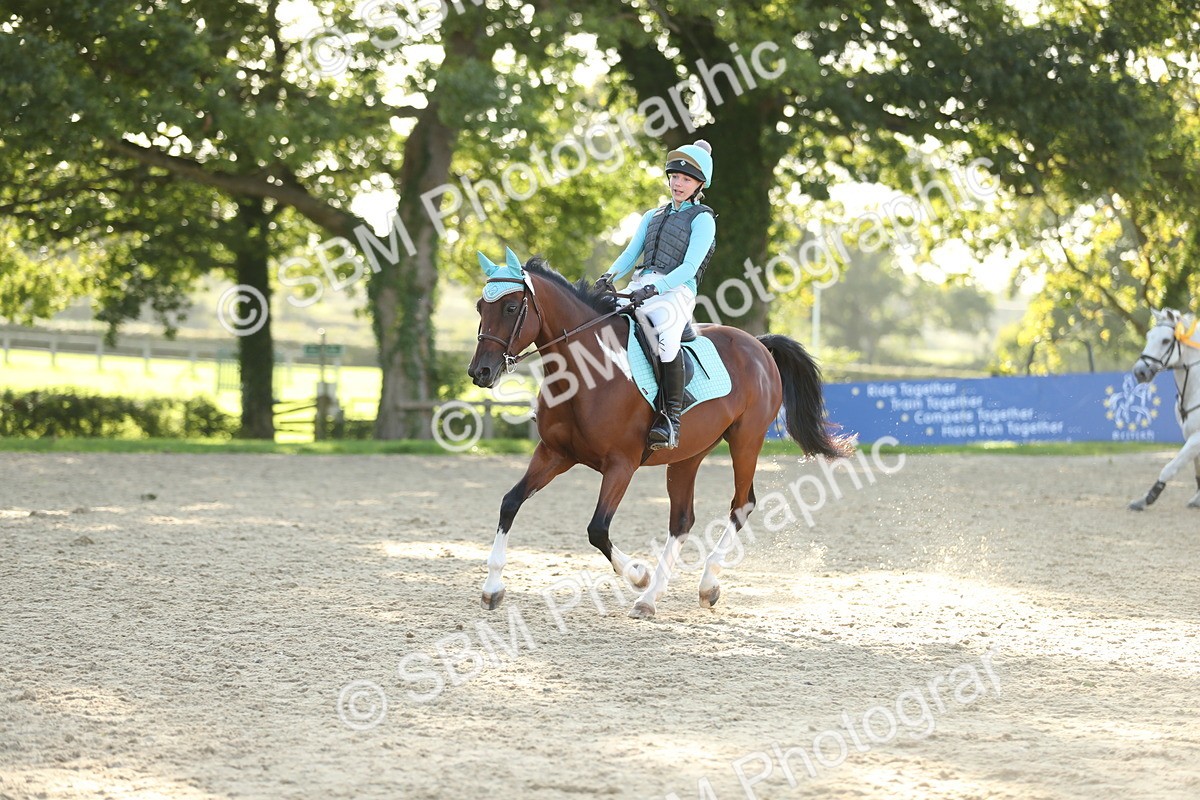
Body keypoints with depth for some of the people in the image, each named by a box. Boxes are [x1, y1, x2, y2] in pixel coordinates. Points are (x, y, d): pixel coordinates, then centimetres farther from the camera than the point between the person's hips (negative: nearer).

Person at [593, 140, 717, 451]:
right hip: (638, 289, 7)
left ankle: (671, 420, -35)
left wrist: (654, 290, -23)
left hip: (676, 291, -7)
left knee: (666, 338, -36)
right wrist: (610, 276, -7)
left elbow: (689, 267, -8)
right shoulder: (653, 217, 25)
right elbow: (630, 254, 16)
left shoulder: (703, 220, 4)